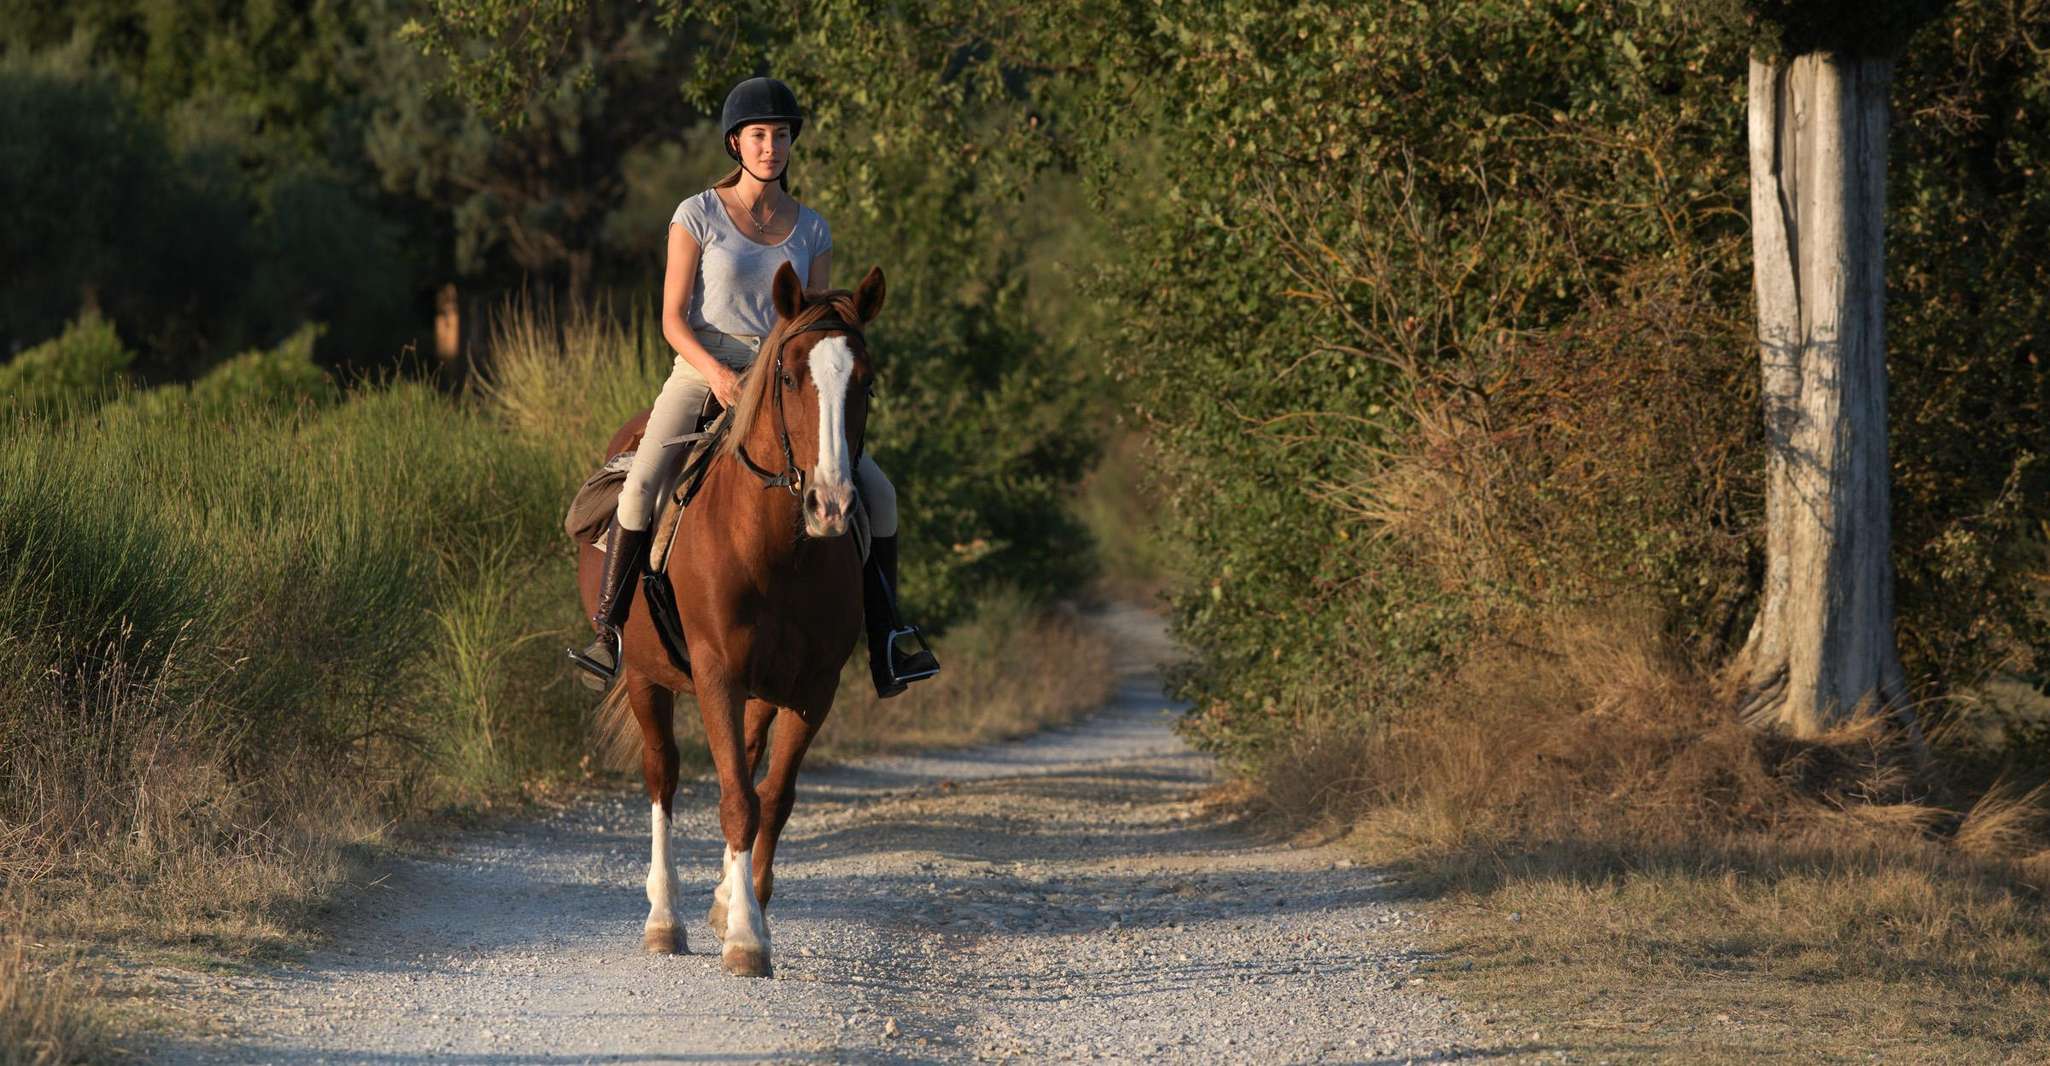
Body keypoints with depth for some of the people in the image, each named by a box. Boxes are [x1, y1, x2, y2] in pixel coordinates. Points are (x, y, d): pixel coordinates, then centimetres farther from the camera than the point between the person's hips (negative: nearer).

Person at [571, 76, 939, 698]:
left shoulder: (811, 230, 9)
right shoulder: (699, 216, -2)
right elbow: (673, 320, -5)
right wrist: (715, 373, -21)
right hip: (702, 373, -3)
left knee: (876, 493, -9)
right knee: (641, 488, -29)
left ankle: (886, 647, -2)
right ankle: (607, 634, -19)